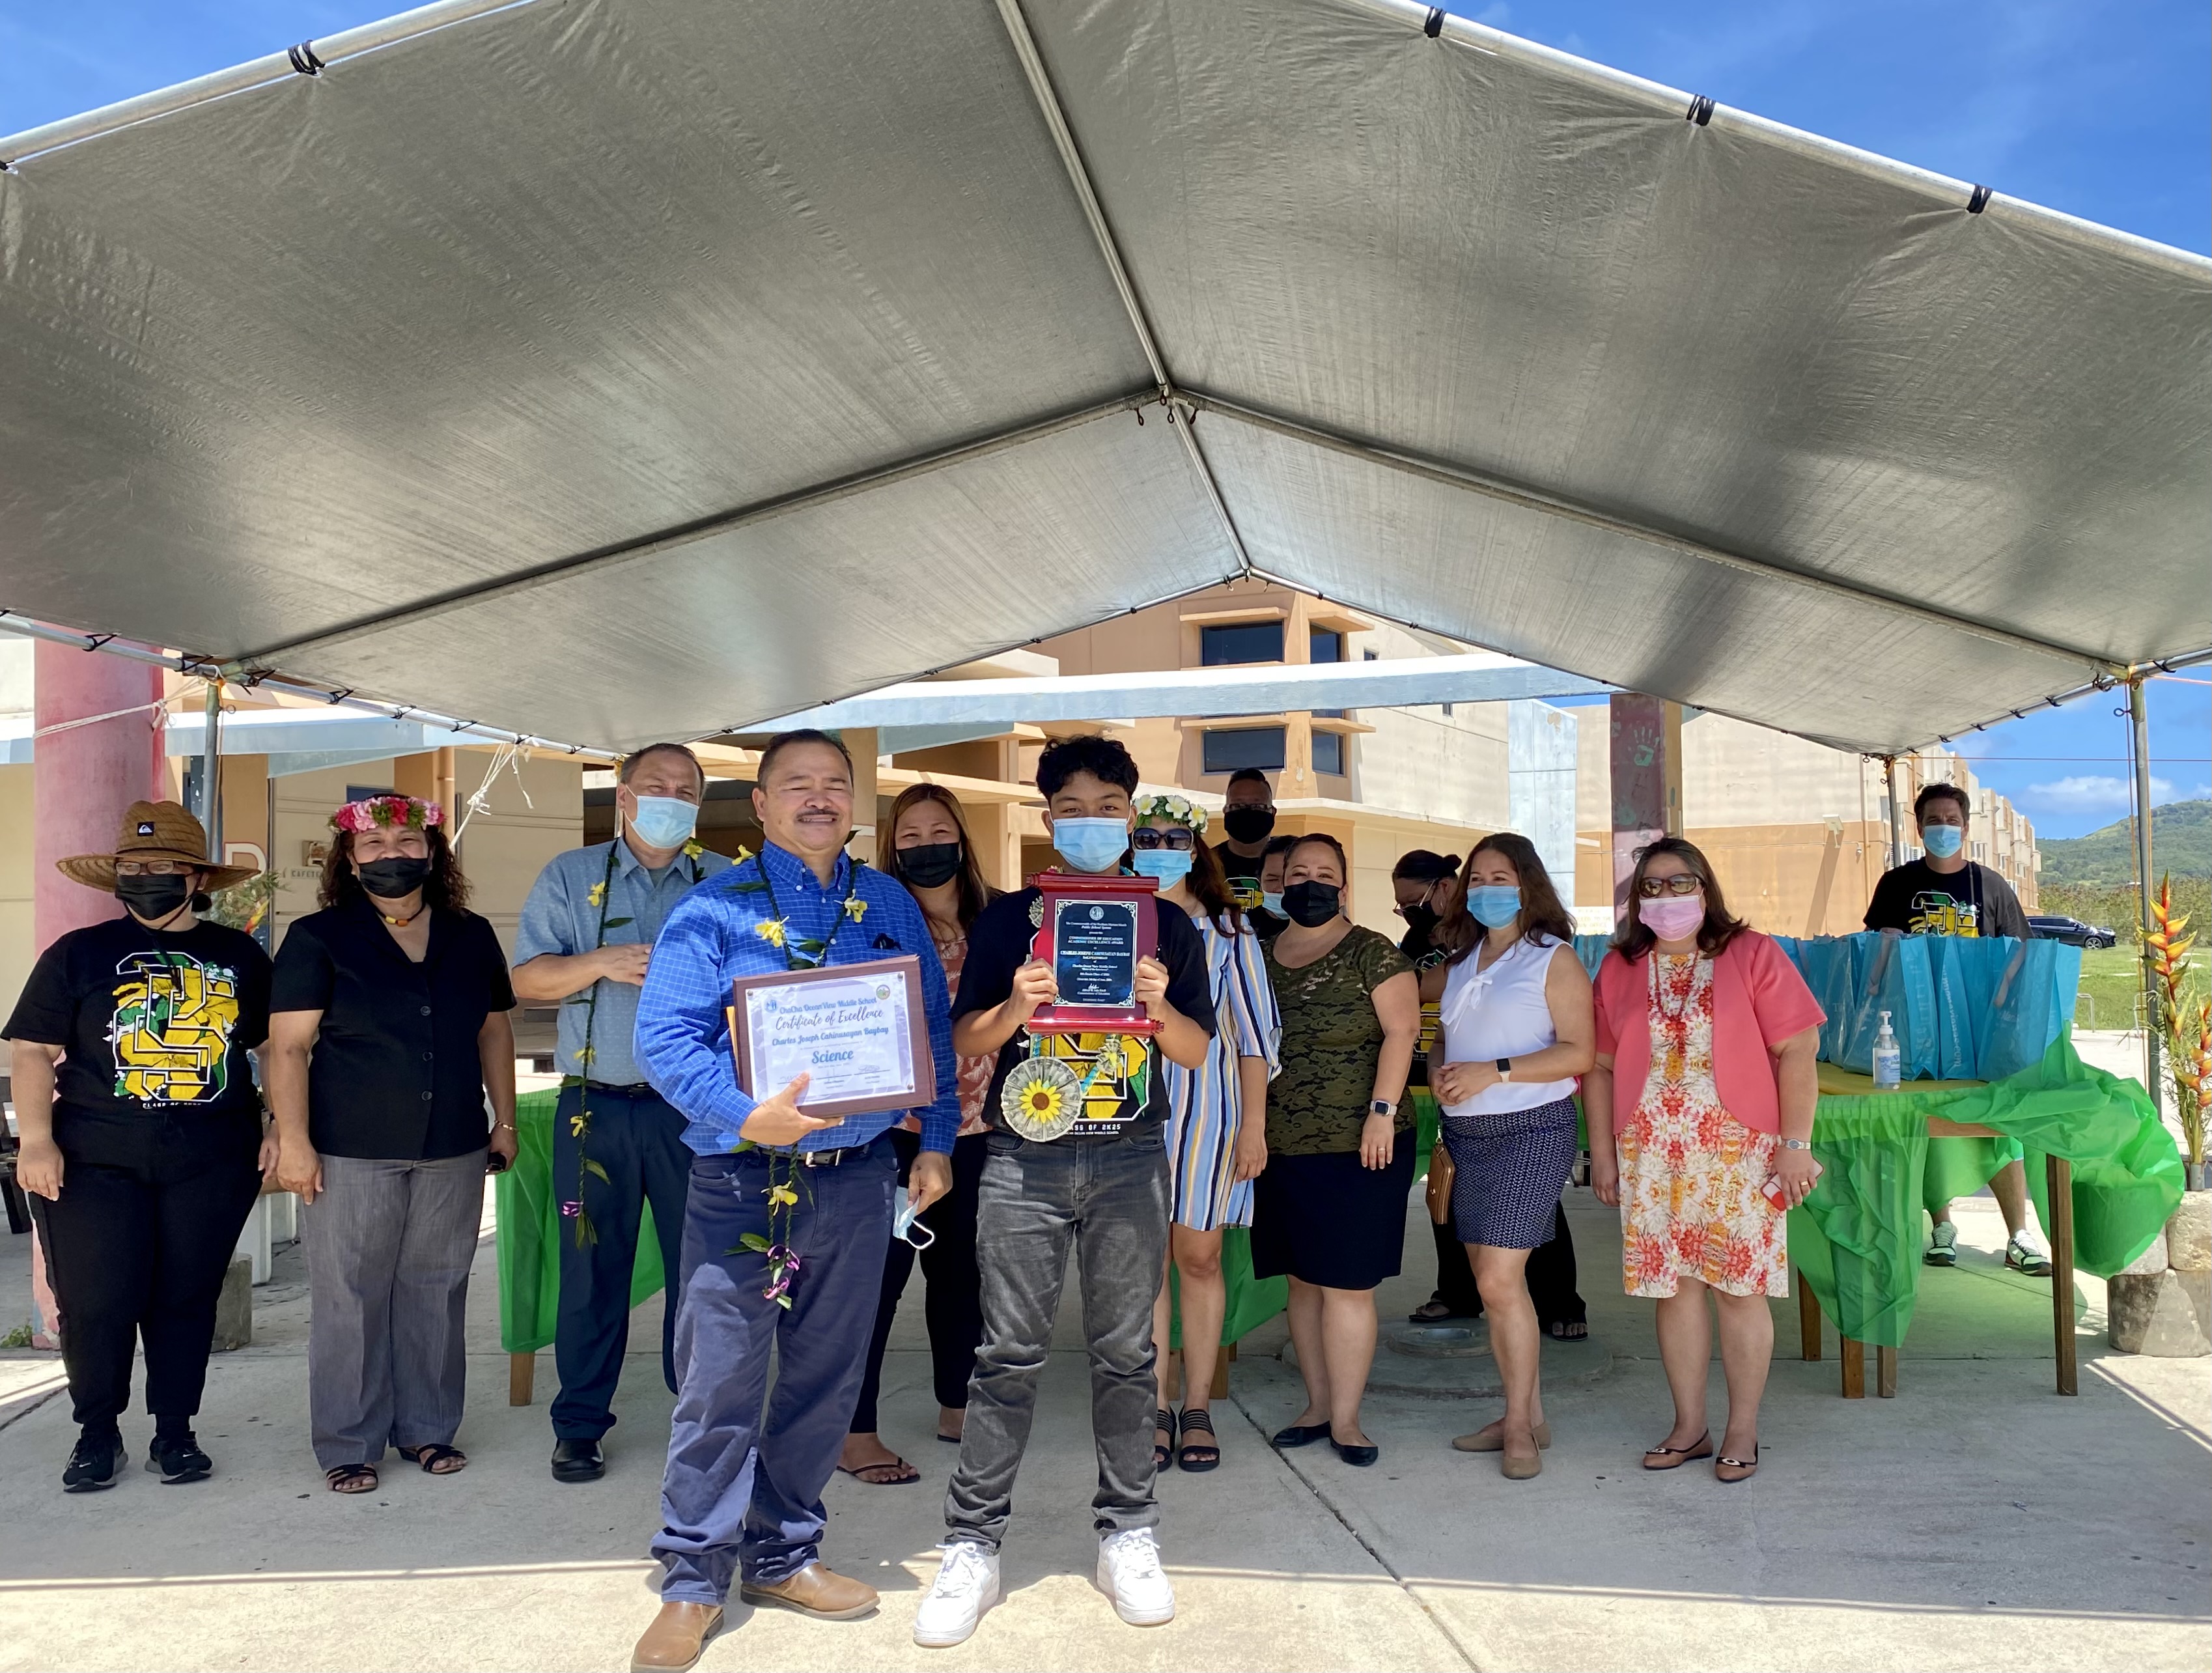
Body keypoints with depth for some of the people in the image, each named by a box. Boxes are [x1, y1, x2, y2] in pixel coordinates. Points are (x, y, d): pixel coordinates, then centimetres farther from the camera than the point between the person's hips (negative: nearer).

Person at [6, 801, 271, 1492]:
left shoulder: (241, 957, 8)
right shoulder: (78, 955, 4)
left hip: (212, 1162, 1)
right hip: (96, 1161, -1)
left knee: (186, 1300, 6)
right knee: (96, 1303, 0)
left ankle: (175, 1433, 21)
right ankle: (97, 1434, 20)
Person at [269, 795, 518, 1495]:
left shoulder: (471, 937, 10)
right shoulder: (317, 939, -1)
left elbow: (494, 1032, 16)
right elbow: (289, 1046, -5)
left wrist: (505, 1121, 14)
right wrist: (293, 1139, -12)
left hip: (453, 1150, 3)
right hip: (350, 1154, -3)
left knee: (436, 1291, 10)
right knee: (350, 1298, 3)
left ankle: (427, 1428, 22)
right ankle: (349, 1445, 15)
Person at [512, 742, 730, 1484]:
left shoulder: (729, 884, 9)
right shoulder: (570, 877, 8)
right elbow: (526, 978, 0)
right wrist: (602, 963, -16)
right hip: (597, 1108, 0)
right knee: (591, 1269, 6)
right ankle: (580, 1424, 20)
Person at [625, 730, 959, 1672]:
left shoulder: (891, 907, 10)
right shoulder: (714, 909, -2)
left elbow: (933, 1033, 13)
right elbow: (664, 1038, -11)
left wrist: (936, 1143, 8)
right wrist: (746, 1115, -24)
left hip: (857, 1179, 4)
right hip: (739, 1179, -3)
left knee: (825, 1378, 13)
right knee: (720, 1384, -1)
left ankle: (782, 1554, 30)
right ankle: (693, 1579, 15)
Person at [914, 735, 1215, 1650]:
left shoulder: (1167, 924, 8)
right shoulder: (1008, 917, 5)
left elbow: (1198, 1053, 7)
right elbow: (966, 1041, 5)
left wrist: (1159, 1005, -13)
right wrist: (1016, 1006, -15)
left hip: (1130, 1159, 1)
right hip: (1023, 1159, -1)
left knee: (1125, 1352, 7)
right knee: (1009, 1354, 0)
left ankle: (1127, 1535, 20)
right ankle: (972, 1547, 9)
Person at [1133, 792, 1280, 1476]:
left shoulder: (1228, 929, 5)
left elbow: (1255, 1033, 5)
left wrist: (1254, 1124, -1)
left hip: (1206, 1105, 0)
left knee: (1198, 1257, 5)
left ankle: (1197, 1407, 17)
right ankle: (1154, 1409, 15)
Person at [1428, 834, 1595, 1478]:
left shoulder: (1553, 959, -5)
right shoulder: (1458, 960, 15)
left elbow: (1580, 1052, -12)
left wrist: (1493, 1072, -19)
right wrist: (1438, 1070, -2)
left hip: (1531, 1129, -7)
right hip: (1467, 1132, 7)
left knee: (1499, 1280, -10)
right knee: (1493, 1280, 10)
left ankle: (1520, 1426, 4)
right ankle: (1526, 1416, 22)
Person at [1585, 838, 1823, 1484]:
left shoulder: (1751, 955, -1)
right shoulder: (1618, 969, 10)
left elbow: (1797, 1051, -4)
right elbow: (1600, 1066, 11)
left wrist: (1795, 1144, -9)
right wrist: (1602, 1152, 6)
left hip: (1738, 1154, -3)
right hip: (1650, 1157, 3)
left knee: (1740, 1291, 2)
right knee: (1672, 1288, 7)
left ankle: (1742, 1432, 16)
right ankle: (1689, 1427, 21)